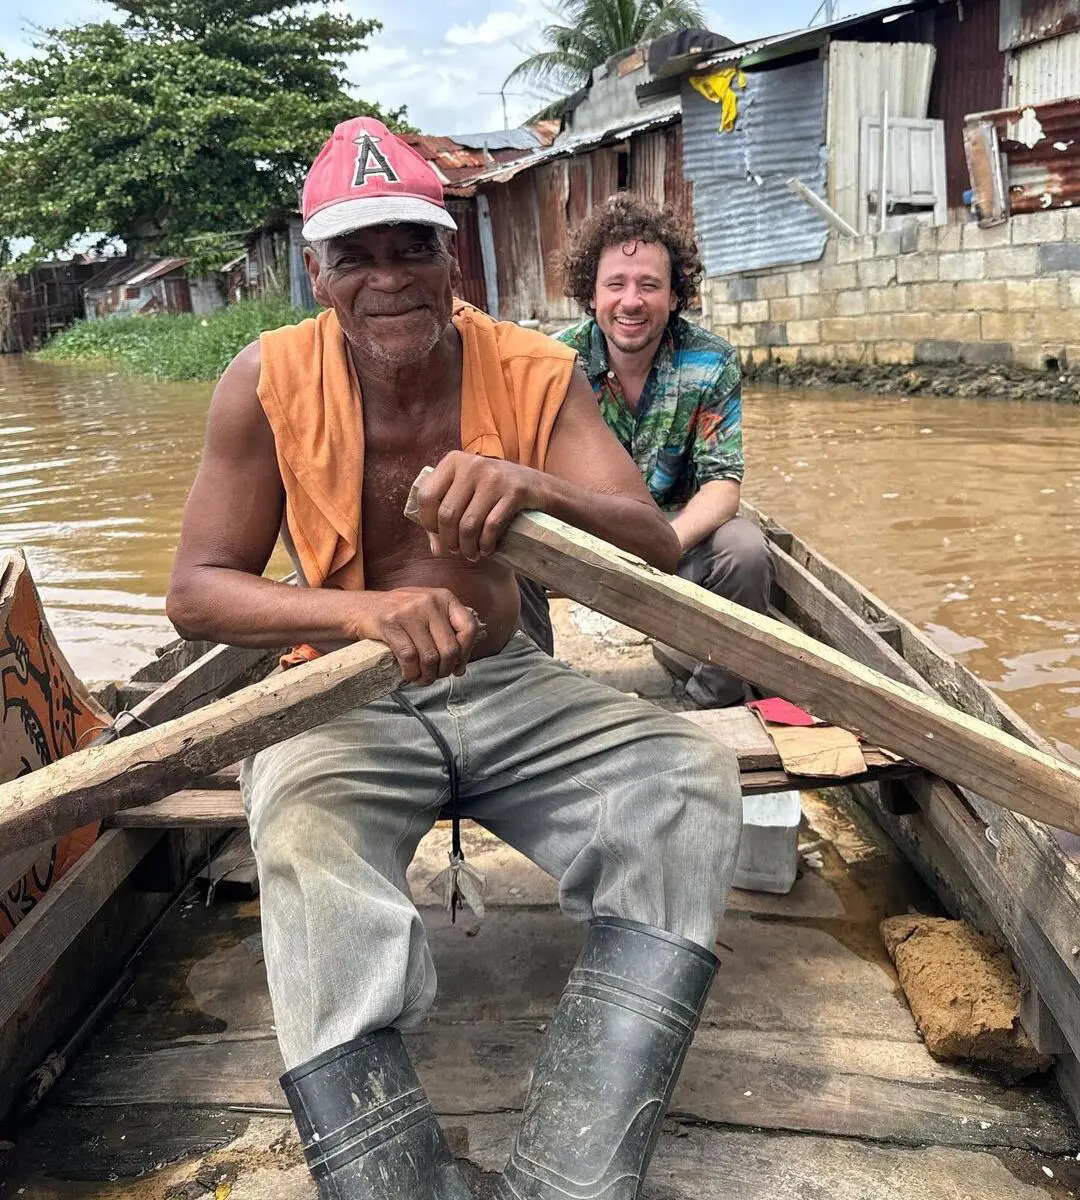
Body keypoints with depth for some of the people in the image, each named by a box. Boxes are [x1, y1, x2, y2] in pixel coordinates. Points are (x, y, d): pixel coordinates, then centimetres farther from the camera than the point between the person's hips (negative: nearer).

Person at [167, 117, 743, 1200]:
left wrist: (539, 490, -37)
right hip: (343, 702, -2)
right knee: (304, 842, -35)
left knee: (692, 778, -21)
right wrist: (363, 611, -29)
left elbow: (656, 548, -14)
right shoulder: (270, 382, -7)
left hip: (503, 684, 2)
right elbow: (195, 590, -9)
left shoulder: (535, 373, -5)